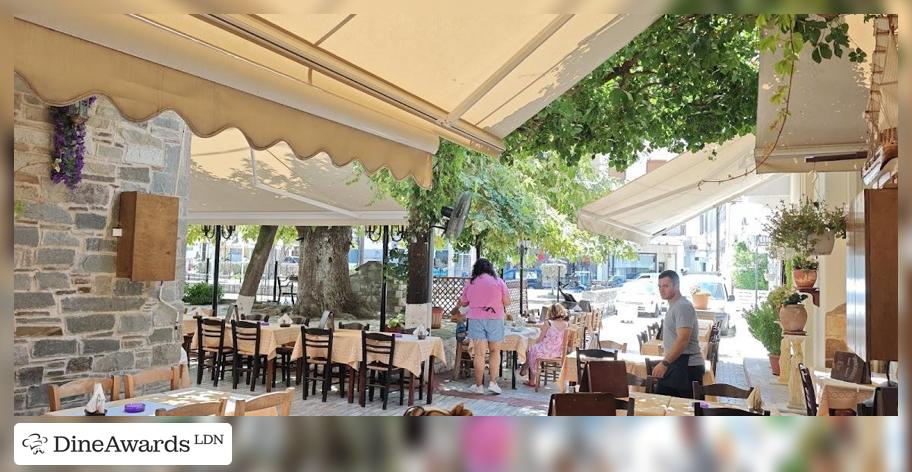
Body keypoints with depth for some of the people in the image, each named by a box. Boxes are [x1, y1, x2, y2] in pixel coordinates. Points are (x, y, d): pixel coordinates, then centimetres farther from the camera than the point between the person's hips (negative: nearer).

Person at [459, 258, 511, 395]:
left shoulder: (470, 283, 5)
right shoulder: (499, 281, 1)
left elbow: (463, 303, 13)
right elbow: (507, 302, 1)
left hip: (476, 319, 1)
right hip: (495, 318, -1)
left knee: (479, 353, 3)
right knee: (495, 351, 12)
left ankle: (479, 385, 8)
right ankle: (493, 382, 6)